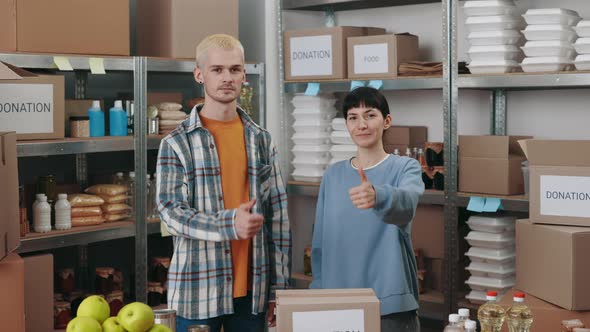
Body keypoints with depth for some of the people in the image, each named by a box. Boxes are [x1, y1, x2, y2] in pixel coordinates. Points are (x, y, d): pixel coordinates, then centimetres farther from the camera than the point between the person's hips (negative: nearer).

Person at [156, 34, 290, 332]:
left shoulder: (261, 140, 8)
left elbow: (277, 215, 8)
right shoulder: (176, 143, -3)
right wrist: (229, 224, -25)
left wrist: (279, 286, 5)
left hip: (252, 289, 3)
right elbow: (170, 212, -10)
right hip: (197, 290, -3)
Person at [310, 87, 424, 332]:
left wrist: (378, 195, -48)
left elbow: (406, 202, -28)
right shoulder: (333, 175, 7)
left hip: (391, 304, -3)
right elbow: (320, 241, 10)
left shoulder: (405, 168, -4)